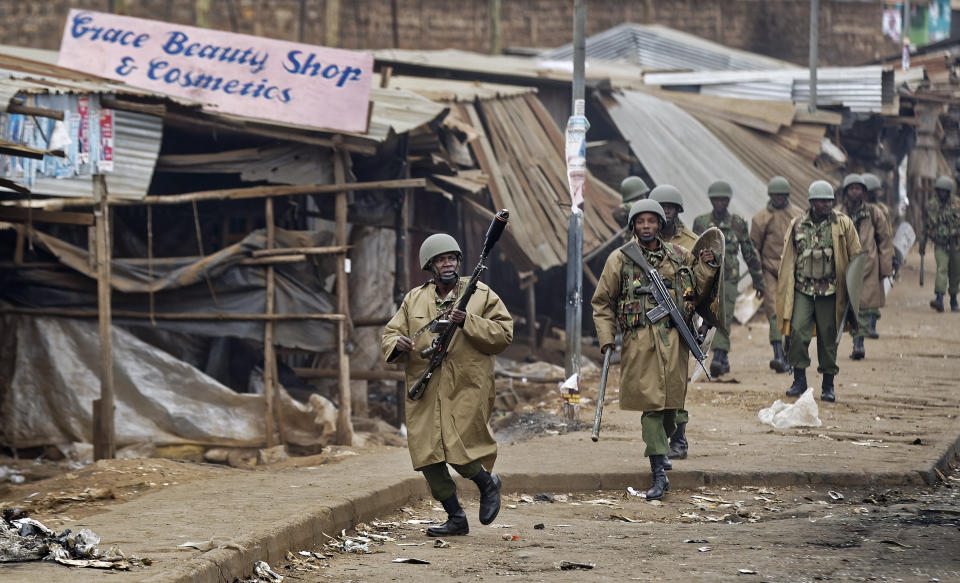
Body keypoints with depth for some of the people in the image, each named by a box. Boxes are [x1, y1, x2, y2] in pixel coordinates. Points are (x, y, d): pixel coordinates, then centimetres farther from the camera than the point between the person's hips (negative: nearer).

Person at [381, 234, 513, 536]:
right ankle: (456, 519, 14)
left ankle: (487, 483, 22)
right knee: (427, 455, 0)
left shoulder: (481, 295, 5)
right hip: (425, 390, 4)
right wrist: (397, 343, -11)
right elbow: (389, 334, 13)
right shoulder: (414, 299, 14)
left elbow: (504, 334, -2)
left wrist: (468, 322, -15)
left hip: (467, 389, -4)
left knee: (460, 453, -11)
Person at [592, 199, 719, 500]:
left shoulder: (680, 257, 12)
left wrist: (706, 267, 3)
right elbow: (602, 303, 9)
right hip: (639, 340, -2)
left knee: (670, 399, 5)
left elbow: (699, 294, 19)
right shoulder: (620, 259, 5)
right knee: (651, 402, -8)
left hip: (673, 339, 2)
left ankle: (659, 445, 33)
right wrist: (606, 338, -1)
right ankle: (659, 473, -10)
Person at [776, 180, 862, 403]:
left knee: (828, 337, 2)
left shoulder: (843, 224, 3)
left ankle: (828, 385, 13)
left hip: (830, 291, -1)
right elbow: (788, 258, 14)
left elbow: (856, 258, 6)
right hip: (802, 289, 1)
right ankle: (799, 380, -2)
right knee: (798, 332, -12)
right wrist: (784, 290, 11)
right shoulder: (797, 225, 8)